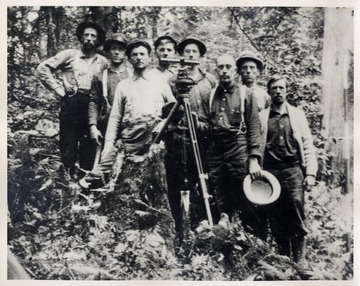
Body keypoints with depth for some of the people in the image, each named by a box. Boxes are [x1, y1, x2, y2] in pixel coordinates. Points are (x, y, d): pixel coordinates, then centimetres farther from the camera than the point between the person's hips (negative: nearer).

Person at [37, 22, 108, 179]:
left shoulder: (103, 62, 10)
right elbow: (43, 68, 1)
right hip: (71, 103, -2)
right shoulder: (69, 55, 2)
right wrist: (59, 89, -3)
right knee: (68, 142, 0)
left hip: (93, 105, 3)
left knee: (89, 143, 7)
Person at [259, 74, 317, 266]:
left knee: (296, 218, -6)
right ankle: (283, 258, 16)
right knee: (276, 220, 4)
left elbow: (308, 145, 8)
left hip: (294, 171, 0)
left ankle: (299, 260, 3)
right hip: (270, 172, 0)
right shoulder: (261, 117, 10)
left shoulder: (298, 114, 12)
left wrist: (311, 172, -1)